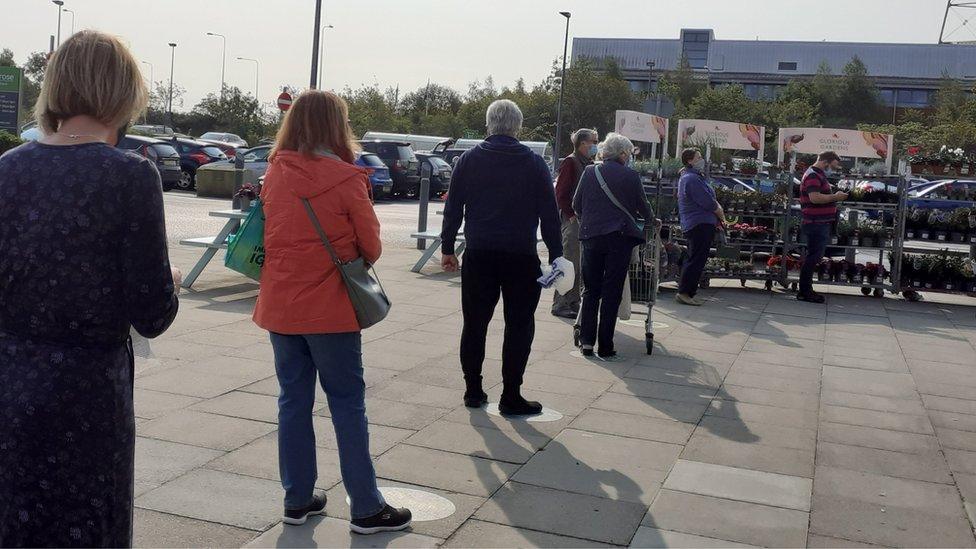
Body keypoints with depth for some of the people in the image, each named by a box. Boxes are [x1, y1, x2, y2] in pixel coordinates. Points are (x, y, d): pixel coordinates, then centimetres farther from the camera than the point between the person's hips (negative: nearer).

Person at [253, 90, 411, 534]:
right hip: (329, 309, -5)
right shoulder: (346, 178, -12)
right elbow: (371, 247, -6)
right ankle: (366, 508, 10)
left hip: (279, 305, 5)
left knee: (293, 400, 13)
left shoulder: (275, 173, 3)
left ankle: (297, 499, 21)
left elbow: (271, 233, 12)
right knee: (347, 403, 3)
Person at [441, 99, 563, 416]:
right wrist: (556, 257, 3)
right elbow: (550, 214, -2)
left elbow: (453, 208, 3)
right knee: (519, 326, 6)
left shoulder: (469, 160, 2)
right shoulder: (533, 163, -2)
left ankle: (473, 391, 18)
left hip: (479, 256, 2)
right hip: (521, 257, -2)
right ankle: (510, 397, 6)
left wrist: (447, 249, 9)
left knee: (475, 324, 12)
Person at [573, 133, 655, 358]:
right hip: (620, 237, -2)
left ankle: (587, 342, 7)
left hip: (591, 236, 2)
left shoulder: (590, 172, 4)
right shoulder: (631, 176, -3)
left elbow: (576, 205, 8)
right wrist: (652, 221, 29)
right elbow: (643, 206, 8)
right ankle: (605, 346, 5)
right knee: (612, 292, 3)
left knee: (590, 290, 12)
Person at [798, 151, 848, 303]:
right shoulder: (813, 175, -14)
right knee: (812, 258, -7)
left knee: (814, 257, 14)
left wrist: (834, 197, 14)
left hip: (820, 223, 11)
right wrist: (835, 197, -19)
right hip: (816, 223, -11)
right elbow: (815, 198, -26)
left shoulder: (819, 175, 21)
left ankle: (806, 290, 19)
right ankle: (804, 292, -3)